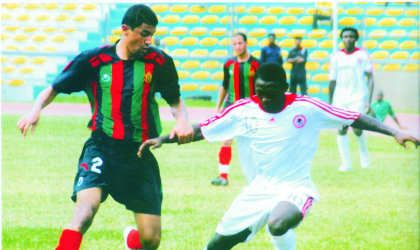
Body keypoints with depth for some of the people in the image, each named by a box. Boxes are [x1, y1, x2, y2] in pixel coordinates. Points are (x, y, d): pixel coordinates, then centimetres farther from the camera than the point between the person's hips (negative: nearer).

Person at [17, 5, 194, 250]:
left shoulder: (158, 62, 0)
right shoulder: (94, 60, -2)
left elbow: (176, 100, 15)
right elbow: (54, 88, 9)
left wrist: (183, 120, -7)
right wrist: (36, 109, -11)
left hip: (141, 154, 2)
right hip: (101, 147, -2)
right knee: (85, 212, -31)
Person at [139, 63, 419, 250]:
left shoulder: (307, 108, -9)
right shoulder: (243, 111, -3)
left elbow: (355, 118, -7)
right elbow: (201, 131, 3)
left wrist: (395, 132, -16)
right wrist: (163, 139, -7)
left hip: (295, 187, -4)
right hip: (259, 189, 4)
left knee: (278, 225, -38)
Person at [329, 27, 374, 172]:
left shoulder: (363, 55, -1)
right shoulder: (336, 57, 7)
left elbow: (370, 78, -2)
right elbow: (332, 81, 13)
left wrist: (369, 101, -11)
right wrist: (330, 103, 13)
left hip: (358, 98, -3)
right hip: (340, 99, 3)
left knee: (357, 128, -12)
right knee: (341, 130, -5)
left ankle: (364, 155, 15)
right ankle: (346, 163, 2)